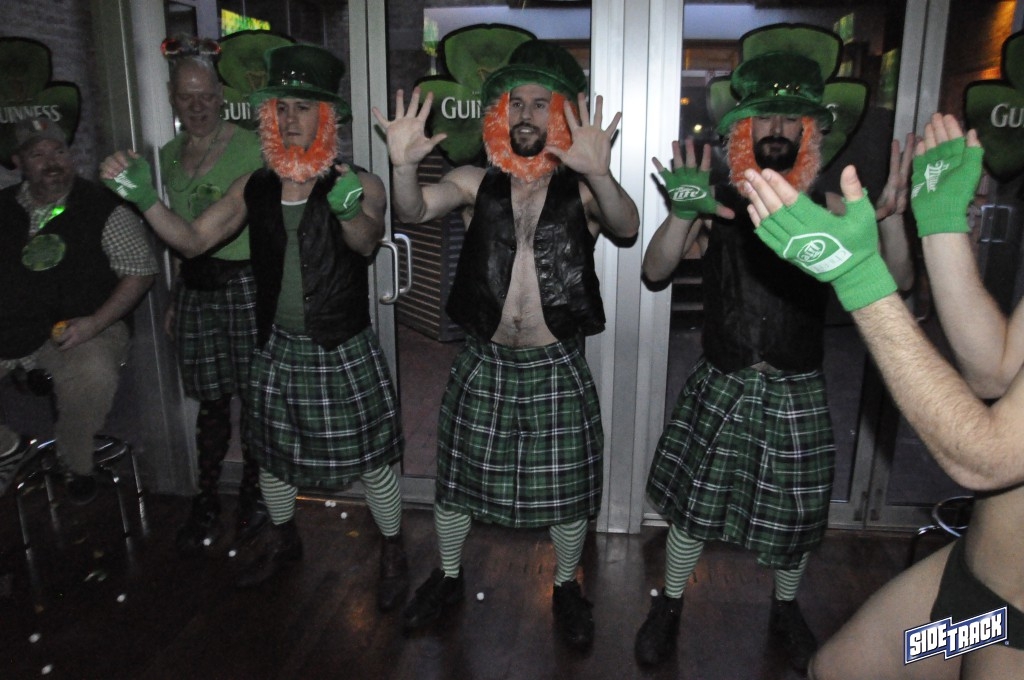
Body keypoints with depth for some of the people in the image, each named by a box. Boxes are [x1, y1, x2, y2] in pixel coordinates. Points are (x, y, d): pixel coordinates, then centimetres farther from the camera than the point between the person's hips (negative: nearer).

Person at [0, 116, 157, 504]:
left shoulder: (102, 209, -1)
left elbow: (140, 272, -4)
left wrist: (94, 323, -14)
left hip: (81, 328, -4)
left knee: (93, 375, -34)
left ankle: (76, 466, -6)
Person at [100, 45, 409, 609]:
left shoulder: (358, 184, -11)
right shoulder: (255, 187, 2)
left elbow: (367, 241, -31)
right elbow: (193, 240, 2)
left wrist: (351, 212, -54)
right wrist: (143, 197, -14)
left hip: (344, 352, -4)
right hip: (278, 348, 5)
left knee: (370, 460, 6)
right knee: (272, 455, 21)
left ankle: (392, 552, 31)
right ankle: (282, 540, 48)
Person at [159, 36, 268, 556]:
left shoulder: (251, 148, -6)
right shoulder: (170, 155, 12)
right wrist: (176, 299, 20)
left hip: (245, 284, -5)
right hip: (195, 289, 5)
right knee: (211, 400, 11)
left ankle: (254, 492, 24)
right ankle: (205, 503, 24)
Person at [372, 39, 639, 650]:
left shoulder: (581, 187, -5)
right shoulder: (477, 182, 0)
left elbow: (626, 227, -24)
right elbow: (414, 211, -15)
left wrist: (599, 174, -44)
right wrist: (405, 163, -36)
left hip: (558, 369, -1)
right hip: (485, 365, 2)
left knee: (566, 493, 13)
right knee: (456, 482, 17)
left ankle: (567, 587, 40)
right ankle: (449, 577, 43)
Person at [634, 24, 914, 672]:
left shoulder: (828, 207, -3)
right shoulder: (717, 201, -4)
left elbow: (898, 283, -9)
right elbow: (655, 270, -15)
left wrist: (890, 221, -29)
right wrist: (682, 215, -34)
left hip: (797, 391, 1)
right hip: (720, 386, 0)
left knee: (794, 518, 14)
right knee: (692, 502, 10)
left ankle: (786, 610, 43)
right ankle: (670, 604, 35)